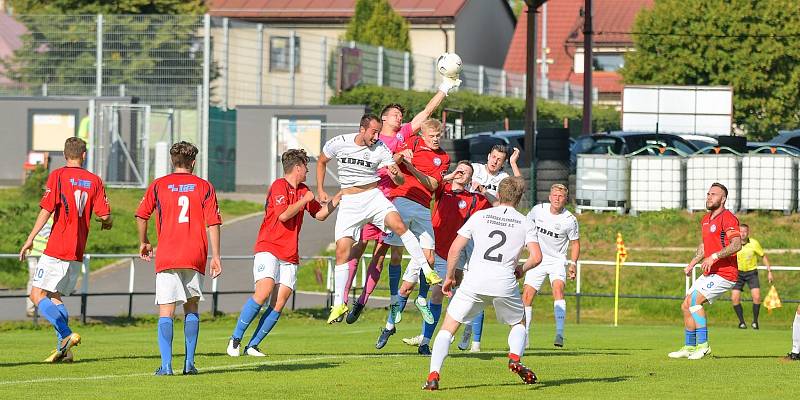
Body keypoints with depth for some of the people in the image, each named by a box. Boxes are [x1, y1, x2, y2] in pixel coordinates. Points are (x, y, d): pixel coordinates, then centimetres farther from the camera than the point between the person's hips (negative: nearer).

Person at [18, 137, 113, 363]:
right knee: (55, 297, 15)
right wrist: (106, 223, 25)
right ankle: (63, 348, 6)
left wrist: (30, 239, -9)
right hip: (78, 252, 6)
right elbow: (105, 216, 2)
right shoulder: (94, 180, 6)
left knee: (37, 295, -3)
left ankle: (67, 335, -19)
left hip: (56, 249, -6)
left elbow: (46, 210, -12)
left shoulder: (58, 176, -5)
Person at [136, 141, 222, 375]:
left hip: (166, 258, -1)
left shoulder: (158, 186, 4)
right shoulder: (204, 187, 5)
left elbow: (141, 216, 7)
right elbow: (213, 224, 0)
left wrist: (143, 242, 24)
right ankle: (189, 363, 11)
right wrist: (215, 256, 2)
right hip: (195, 257, 1)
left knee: (166, 312, -2)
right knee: (191, 308, 17)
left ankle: (166, 364, -15)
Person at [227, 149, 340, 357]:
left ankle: (253, 346, -3)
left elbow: (320, 214, 29)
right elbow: (283, 215, -17)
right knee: (264, 291, -24)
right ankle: (235, 339, -16)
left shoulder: (302, 190, 20)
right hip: (268, 248, -8)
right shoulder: (279, 186, -6)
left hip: (289, 256, 8)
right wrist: (304, 201, -7)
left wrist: (338, 198, 21)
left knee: (279, 303, -6)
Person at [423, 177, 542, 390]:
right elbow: (536, 256, -1)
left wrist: (450, 276, 19)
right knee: (519, 323, 27)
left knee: (448, 328, 8)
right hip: (505, 282, 0)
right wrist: (521, 269, 19)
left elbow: (455, 248, 7)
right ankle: (515, 358, 0)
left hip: (475, 280, 0)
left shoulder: (480, 216, 11)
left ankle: (433, 375, -7)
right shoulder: (525, 223, 10)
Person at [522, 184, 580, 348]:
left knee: (558, 288, -28)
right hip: (537, 260, 3)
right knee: (527, 296, -4)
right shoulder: (538, 210, -5)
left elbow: (575, 243, 2)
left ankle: (560, 334, -35)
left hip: (557, 261, -3)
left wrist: (573, 264, -8)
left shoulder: (570, 220, -11)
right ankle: (524, 336, 12)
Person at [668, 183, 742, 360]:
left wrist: (714, 257, -32)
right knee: (686, 306, 9)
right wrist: (692, 263, 19)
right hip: (710, 273, 10)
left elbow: (736, 244, -26)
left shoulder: (727, 218, -14)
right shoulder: (706, 219, 16)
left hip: (724, 274, -10)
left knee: (694, 300, -22)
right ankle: (689, 348, 18)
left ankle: (703, 345, -18)